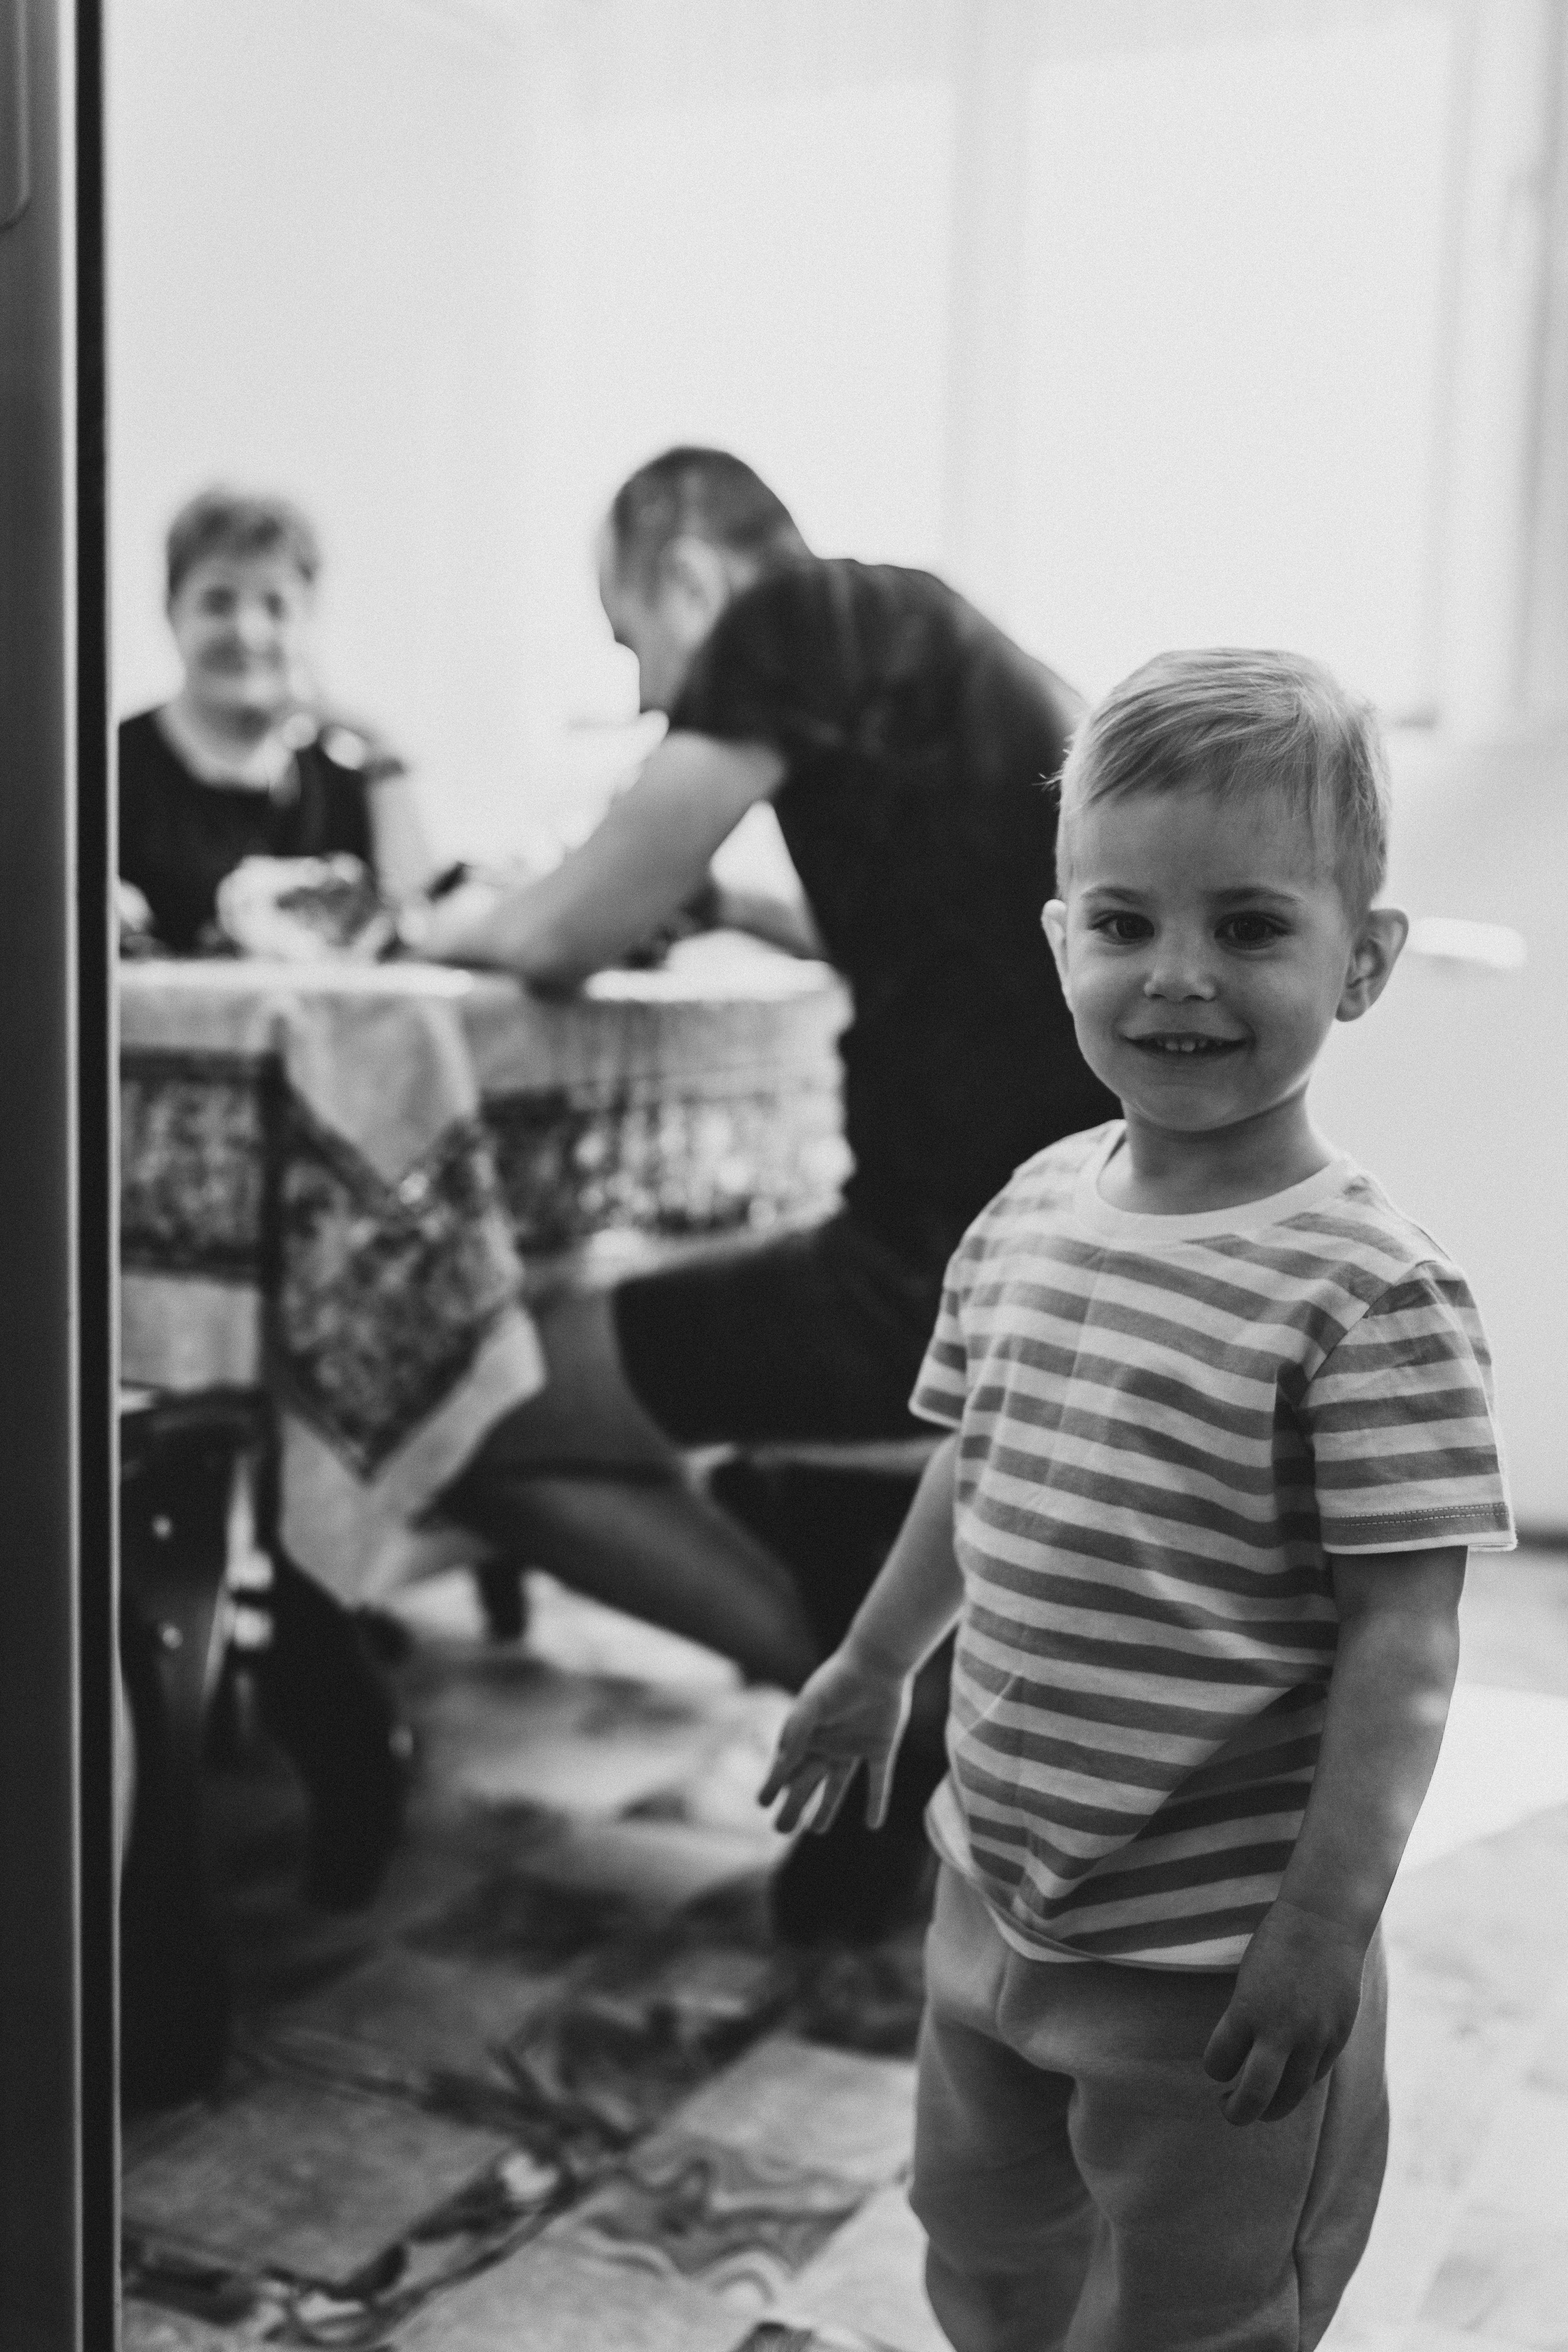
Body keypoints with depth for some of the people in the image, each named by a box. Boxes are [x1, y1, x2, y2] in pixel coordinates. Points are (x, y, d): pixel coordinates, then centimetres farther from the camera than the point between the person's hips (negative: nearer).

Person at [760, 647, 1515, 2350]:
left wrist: (1328, 1920, -20)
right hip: (1000, 1892, 7)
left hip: (1217, 1952, -6)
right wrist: (873, 1667, 22)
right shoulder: (1030, 1210, -3)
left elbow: (1401, 1637, -21)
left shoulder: (1372, 1295, -23)